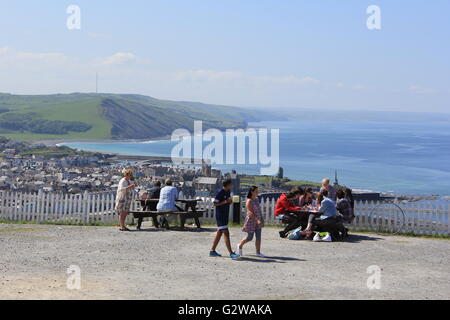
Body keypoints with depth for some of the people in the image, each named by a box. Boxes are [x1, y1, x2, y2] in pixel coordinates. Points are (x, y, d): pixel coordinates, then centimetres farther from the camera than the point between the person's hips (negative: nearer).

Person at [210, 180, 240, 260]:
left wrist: (230, 201, 0)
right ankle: (231, 253, -16)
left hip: (225, 215, 9)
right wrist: (224, 202, -24)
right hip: (220, 216, -9)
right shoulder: (220, 193, -14)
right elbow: (215, 204, -14)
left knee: (219, 233, 12)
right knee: (226, 233, -13)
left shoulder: (228, 192, 12)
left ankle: (212, 251, 19)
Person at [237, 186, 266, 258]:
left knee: (258, 237, 1)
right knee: (250, 238, 1)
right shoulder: (249, 201, -15)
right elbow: (250, 212, -22)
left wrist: (261, 220, 18)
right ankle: (240, 245, 26)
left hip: (258, 220, 7)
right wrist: (257, 220, -31)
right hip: (251, 220, -7)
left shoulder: (257, 199, 10)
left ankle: (258, 253, 4)